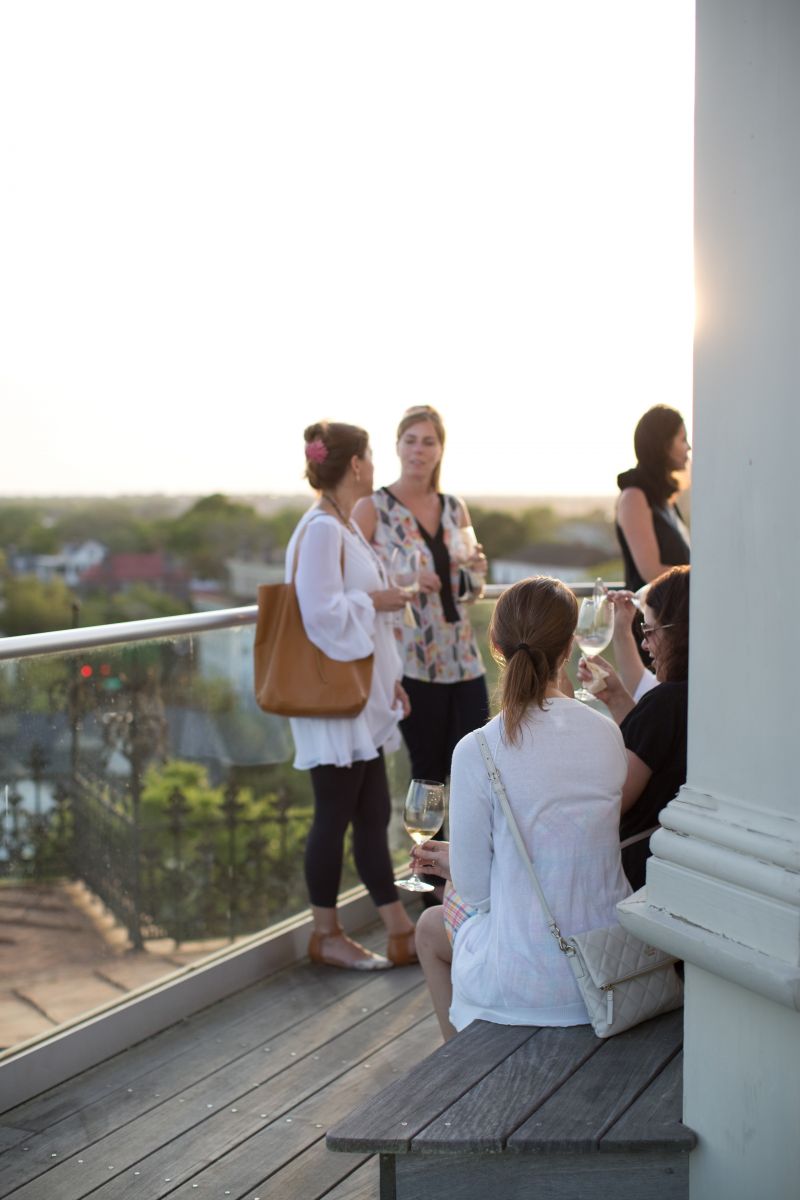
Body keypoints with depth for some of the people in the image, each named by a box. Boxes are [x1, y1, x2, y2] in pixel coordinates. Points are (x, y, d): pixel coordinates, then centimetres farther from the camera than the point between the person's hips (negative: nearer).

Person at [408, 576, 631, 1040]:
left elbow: (476, 888, -10)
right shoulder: (608, 734, -5)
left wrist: (452, 861, 14)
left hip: (533, 982, -4)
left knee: (431, 927, 27)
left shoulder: (477, 751, -19)